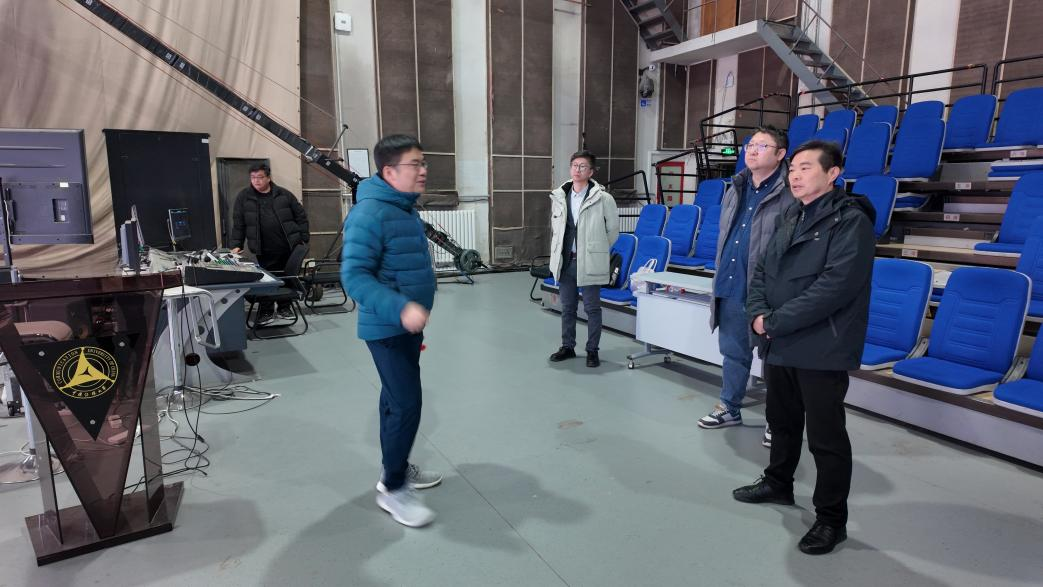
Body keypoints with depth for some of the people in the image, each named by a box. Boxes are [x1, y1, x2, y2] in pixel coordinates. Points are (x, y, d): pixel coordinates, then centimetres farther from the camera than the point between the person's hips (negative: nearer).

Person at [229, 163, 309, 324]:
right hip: (265, 251, -1)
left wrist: (303, 239, 3)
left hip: (290, 248, 1)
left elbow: (301, 216, 8)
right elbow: (238, 224, 4)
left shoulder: (284, 194, 5)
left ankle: (285, 307, 26)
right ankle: (266, 311, 17)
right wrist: (236, 245, -3)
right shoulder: (243, 197, 4)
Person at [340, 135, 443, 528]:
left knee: (397, 399, 19)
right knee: (407, 405, -7)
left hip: (408, 326, 10)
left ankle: (397, 467, 34)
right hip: (388, 328, -9)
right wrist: (400, 308, -36)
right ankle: (393, 489, 9)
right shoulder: (371, 213, -21)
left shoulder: (406, 209, 10)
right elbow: (353, 276, -25)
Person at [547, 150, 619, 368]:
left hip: (589, 263, -4)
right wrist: (556, 256, 13)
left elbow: (612, 230, 2)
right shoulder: (559, 197, 5)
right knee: (567, 307, 13)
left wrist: (596, 251, 8)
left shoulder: (603, 199, -9)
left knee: (592, 308, 4)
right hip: (565, 261, 4)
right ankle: (568, 347, 27)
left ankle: (592, 350, 17)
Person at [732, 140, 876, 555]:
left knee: (826, 437, 3)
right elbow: (763, 271, 13)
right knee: (782, 422, 22)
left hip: (821, 349, -7)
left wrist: (776, 321, -20)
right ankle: (778, 483, 42)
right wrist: (758, 313, -7)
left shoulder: (851, 221, -12)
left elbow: (835, 285, -22)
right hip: (779, 345, 8)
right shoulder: (789, 219, 13)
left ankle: (831, 519, 19)